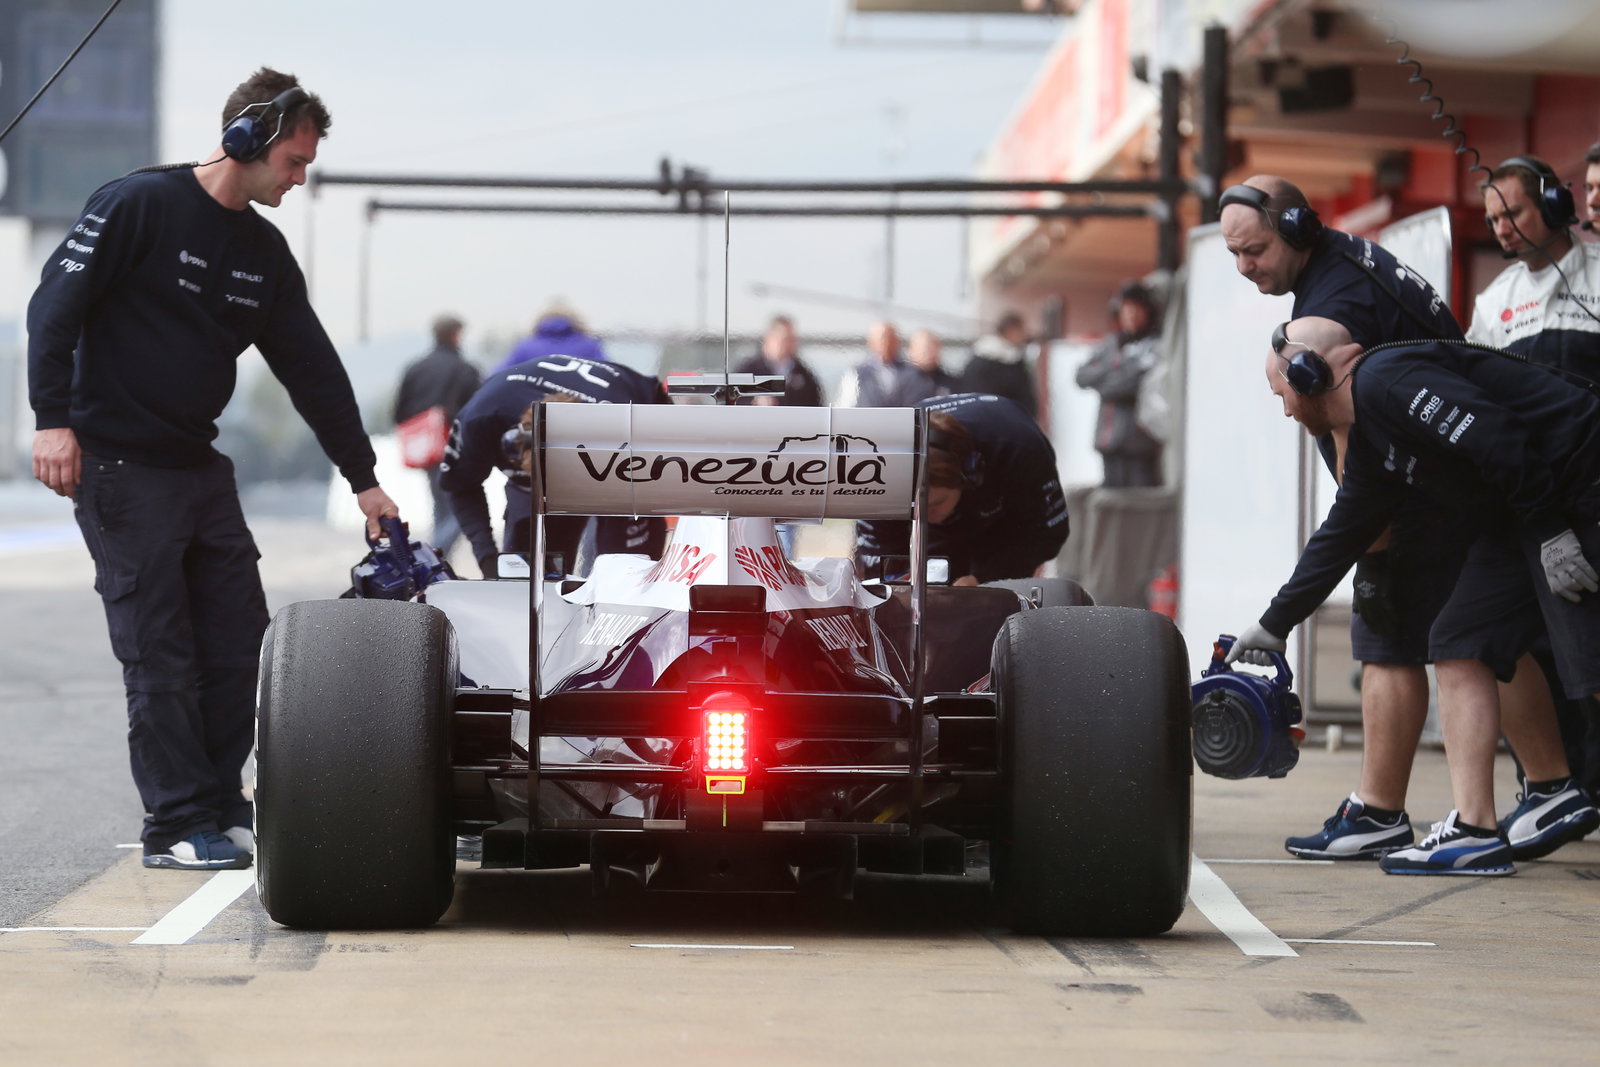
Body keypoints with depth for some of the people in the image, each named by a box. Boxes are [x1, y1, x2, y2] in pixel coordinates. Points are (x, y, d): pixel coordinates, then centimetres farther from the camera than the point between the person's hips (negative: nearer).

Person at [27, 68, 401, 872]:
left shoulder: (265, 253, 11)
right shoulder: (136, 206, -10)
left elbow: (312, 369, 15)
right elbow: (55, 305, -12)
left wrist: (363, 478, 15)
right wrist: (53, 419, -21)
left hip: (200, 467, 7)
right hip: (118, 467, -7)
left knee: (239, 641, 5)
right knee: (159, 654, -6)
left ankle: (222, 808, 16)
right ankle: (179, 828, 0)